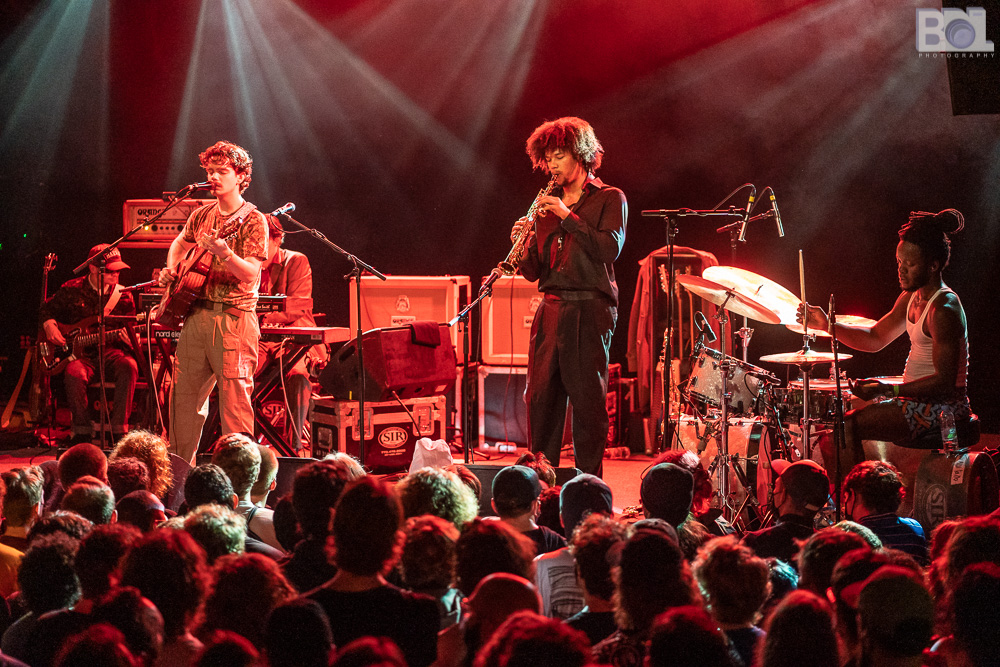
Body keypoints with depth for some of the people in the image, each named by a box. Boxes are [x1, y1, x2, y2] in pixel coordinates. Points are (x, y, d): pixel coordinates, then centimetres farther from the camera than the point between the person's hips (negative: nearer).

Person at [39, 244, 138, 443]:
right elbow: (46, 309, 18)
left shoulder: (123, 296, 8)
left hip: (111, 350, 2)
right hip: (80, 352, -2)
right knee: (74, 374, -36)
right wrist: (49, 325, -3)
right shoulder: (71, 290, 4)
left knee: (129, 367, -33)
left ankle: (119, 429, -29)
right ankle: (82, 432, -21)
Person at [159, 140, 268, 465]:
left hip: (234, 318, -6)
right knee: (184, 393, 10)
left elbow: (251, 273, -16)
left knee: (234, 397, -9)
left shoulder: (253, 220, -6)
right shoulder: (201, 215, 13)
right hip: (197, 313, 7)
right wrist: (171, 270, 15)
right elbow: (180, 243, 33)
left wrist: (224, 252, -33)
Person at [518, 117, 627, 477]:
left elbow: (610, 248, -13)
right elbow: (534, 272, 16)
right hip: (550, 308, 5)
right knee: (540, 396, 0)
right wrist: (527, 245, -6)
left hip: (589, 308, -5)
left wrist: (568, 216, -13)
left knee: (588, 399, -5)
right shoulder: (547, 205, 19)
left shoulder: (609, 199, 5)